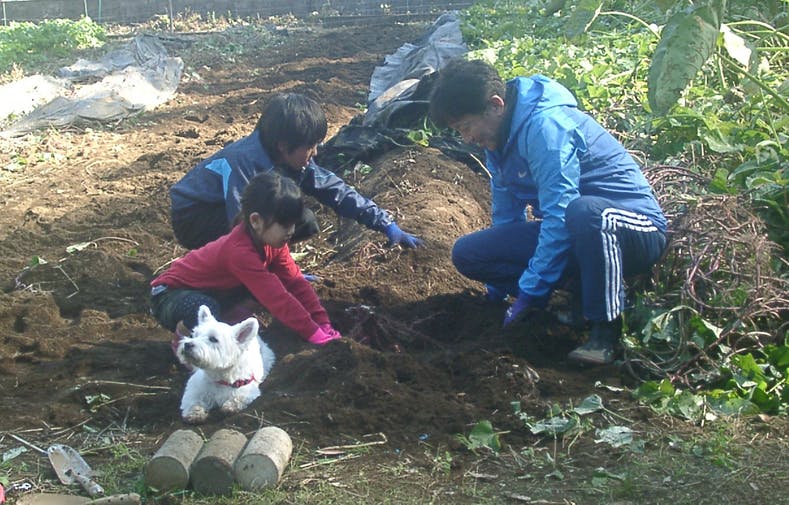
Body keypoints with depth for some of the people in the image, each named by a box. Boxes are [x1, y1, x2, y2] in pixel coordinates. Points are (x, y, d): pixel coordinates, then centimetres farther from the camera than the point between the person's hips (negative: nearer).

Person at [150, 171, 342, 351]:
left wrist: (323, 323, -13)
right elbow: (277, 299, -37)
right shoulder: (240, 251, -36)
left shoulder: (271, 241, -10)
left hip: (215, 292, 8)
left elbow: (295, 282, -6)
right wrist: (315, 335, -35)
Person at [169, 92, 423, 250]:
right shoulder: (244, 162, -34)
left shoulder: (293, 159, -9)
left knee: (305, 223, -3)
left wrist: (386, 224, -7)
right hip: (192, 219, -8)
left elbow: (335, 190, -5)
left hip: (232, 210, 8)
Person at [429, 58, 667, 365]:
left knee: (584, 212, -44)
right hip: (575, 236, 8)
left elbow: (559, 216, -27)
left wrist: (530, 293, -22)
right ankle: (577, 295, -2)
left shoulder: (544, 125, -23)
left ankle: (605, 329, -23)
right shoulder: (499, 139, 6)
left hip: (638, 230, -8)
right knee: (466, 253, -5)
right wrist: (496, 294, 21)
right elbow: (505, 216, 16)